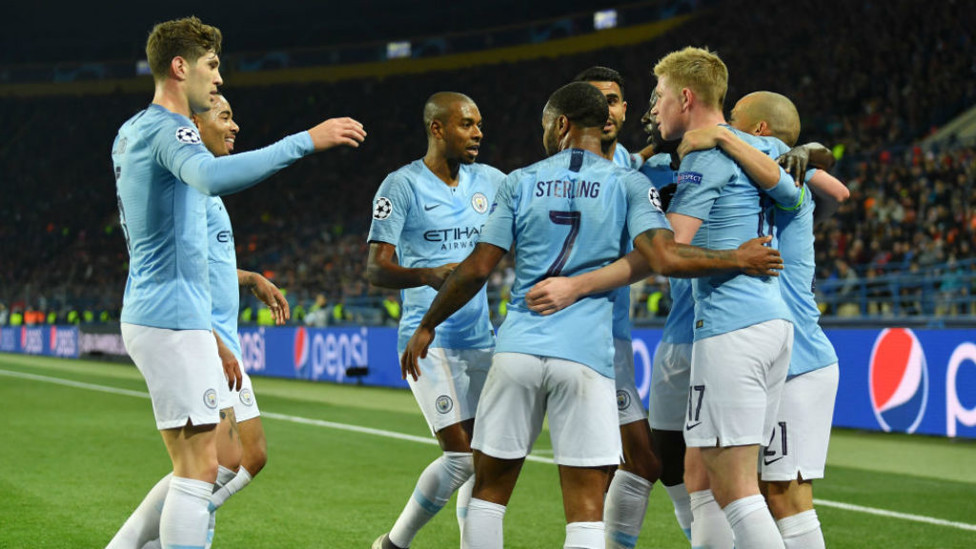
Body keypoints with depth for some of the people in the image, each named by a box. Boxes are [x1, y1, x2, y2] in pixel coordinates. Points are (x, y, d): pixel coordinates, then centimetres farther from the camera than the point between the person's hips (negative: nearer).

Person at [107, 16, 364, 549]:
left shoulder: (130, 133, 18)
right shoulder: (168, 129, -13)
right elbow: (212, 176, -36)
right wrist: (305, 141, -37)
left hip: (149, 316, 10)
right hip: (174, 319, -10)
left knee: (195, 469, 13)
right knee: (200, 470, -9)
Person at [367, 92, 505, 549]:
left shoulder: (489, 181, 11)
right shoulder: (402, 185, -6)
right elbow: (376, 268, -10)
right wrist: (429, 275, -30)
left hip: (480, 338, 6)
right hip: (429, 340, -6)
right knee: (462, 456, -13)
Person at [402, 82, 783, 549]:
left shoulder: (520, 182, 7)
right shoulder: (629, 184, 3)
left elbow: (477, 269, 5)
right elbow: (664, 258, -11)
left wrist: (426, 327, 17)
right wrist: (737, 259, 3)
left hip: (518, 348, 1)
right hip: (586, 354, -1)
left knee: (489, 491, 14)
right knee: (585, 510, 1)